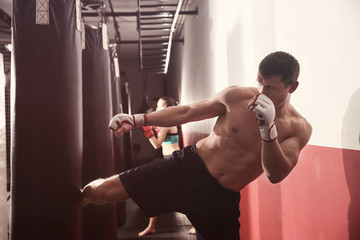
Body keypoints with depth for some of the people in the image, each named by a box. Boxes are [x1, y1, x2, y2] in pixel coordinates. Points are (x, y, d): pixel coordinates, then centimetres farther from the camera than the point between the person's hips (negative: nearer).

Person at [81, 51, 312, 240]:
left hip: (222, 199, 1)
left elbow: (276, 175, -18)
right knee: (99, 191, -6)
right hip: (187, 168, 0)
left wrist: (268, 127, -32)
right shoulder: (236, 96, -4)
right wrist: (137, 119, 4)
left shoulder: (299, 129, -5)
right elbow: (186, 112, 7)